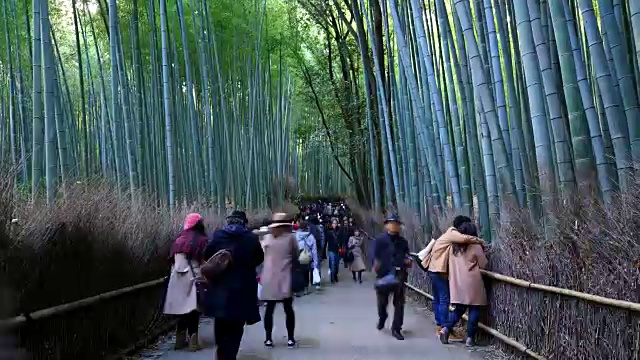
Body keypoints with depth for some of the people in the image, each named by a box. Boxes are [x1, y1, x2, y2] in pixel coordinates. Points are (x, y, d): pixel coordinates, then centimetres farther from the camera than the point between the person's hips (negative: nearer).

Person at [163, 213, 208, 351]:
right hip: (194, 279, -4)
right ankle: (192, 342, 5)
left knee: (182, 309, 13)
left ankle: (180, 340, 20)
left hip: (178, 279, 4)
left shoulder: (179, 240, 5)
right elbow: (205, 262, -7)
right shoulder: (202, 241, -6)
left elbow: (173, 261, 6)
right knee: (193, 310, 2)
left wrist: (178, 272, 14)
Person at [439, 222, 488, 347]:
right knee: (474, 310, 6)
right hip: (472, 283, -5)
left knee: (459, 309, 14)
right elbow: (483, 265, -1)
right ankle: (470, 338, 7)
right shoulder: (475, 246, -7)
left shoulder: (453, 246, 7)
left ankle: (446, 328, -2)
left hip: (457, 283, 5)